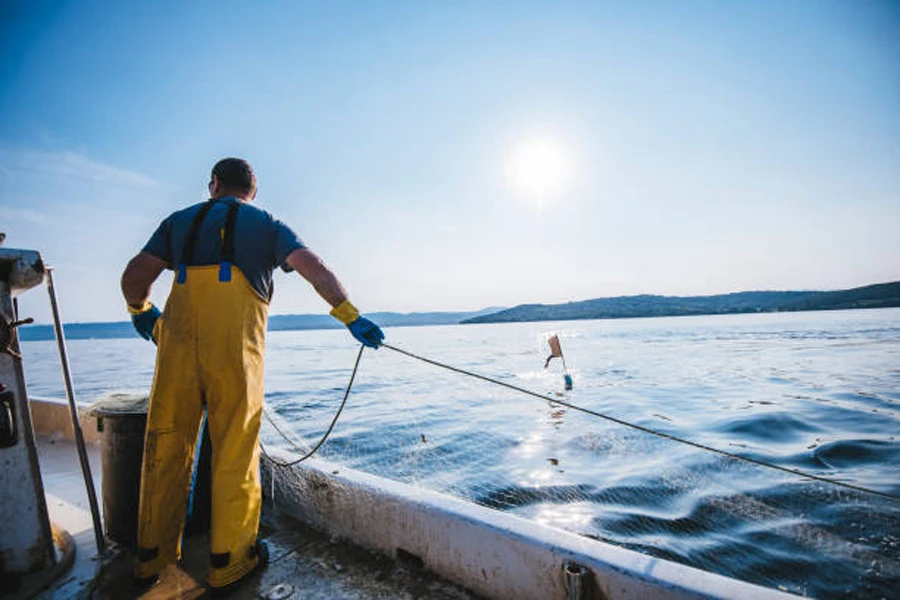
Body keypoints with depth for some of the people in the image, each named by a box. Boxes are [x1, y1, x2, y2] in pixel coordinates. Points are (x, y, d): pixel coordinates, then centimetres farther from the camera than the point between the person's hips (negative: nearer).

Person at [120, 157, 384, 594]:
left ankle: (152, 558, 31)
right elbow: (313, 267, -4)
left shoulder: (180, 220, 21)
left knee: (167, 447, 15)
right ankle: (229, 563, 18)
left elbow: (133, 278, 15)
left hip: (177, 344, 3)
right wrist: (351, 318, -6)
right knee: (234, 453, 6)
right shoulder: (266, 225, 13)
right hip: (235, 348, -3)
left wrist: (141, 312, 35)